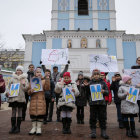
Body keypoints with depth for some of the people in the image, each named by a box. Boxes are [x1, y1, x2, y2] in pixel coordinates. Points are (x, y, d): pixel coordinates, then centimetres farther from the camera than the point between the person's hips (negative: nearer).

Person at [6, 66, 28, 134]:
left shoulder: (24, 79, 5)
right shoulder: (12, 78, 10)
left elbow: (25, 89, 1)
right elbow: (9, 86, 12)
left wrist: (24, 84, -17)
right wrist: (8, 92, -5)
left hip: (21, 98, -1)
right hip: (13, 97, 1)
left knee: (20, 111, 5)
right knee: (13, 111, 5)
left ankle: (18, 127, 13)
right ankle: (13, 127, 13)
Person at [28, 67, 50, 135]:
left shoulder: (44, 81, 7)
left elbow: (47, 89, -9)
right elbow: (28, 92, 10)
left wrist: (47, 80, -15)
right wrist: (30, 91, -13)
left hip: (41, 100, -1)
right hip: (33, 100, 2)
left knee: (40, 113, -2)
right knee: (33, 113, 3)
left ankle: (39, 128, 9)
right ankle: (33, 128, 16)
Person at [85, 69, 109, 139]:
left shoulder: (103, 82, 7)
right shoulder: (90, 83, 6)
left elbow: (107, 92, 6)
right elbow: (88, 93, 6)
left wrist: (104, 91, -14)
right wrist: (86, 86, -9)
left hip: (102, 102, 0)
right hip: (93, 103, 0)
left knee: (102, 117, 6)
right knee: (93, 117, 5)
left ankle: (103, 132, 17)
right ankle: (93, 131, 16)